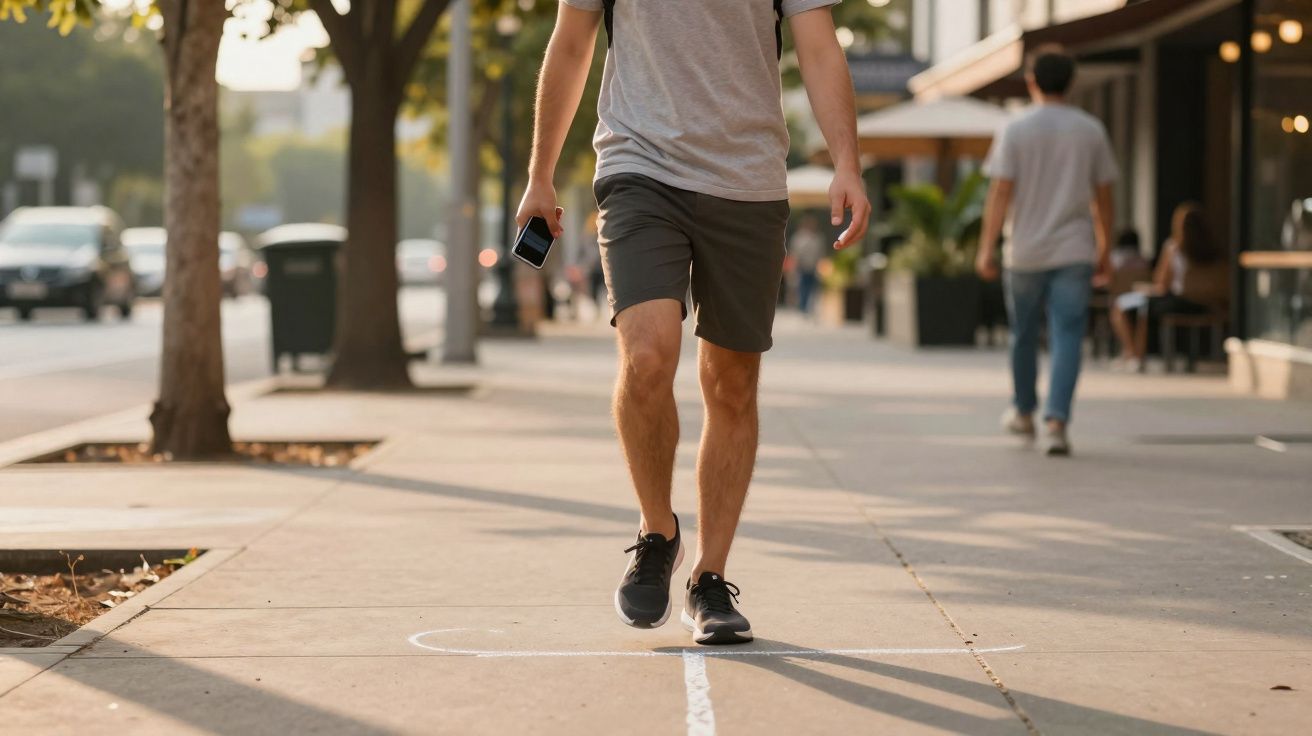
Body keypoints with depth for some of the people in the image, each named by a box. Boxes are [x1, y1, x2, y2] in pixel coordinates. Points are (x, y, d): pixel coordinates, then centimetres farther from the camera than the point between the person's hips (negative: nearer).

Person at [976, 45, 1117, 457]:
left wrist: (986, 249, -5)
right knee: (1067, 338, -3)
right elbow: (1103, 197, 6)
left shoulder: (1016, 131, -4)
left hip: (1025, 252, 0)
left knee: (1024, 335, 16)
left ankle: (1023, 413, 32)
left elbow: (1000, 194, -8)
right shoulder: (1091, 131, 3)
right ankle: (1057, 422, -16)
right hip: (1075, 252, 1)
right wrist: (1105, 251, 15)